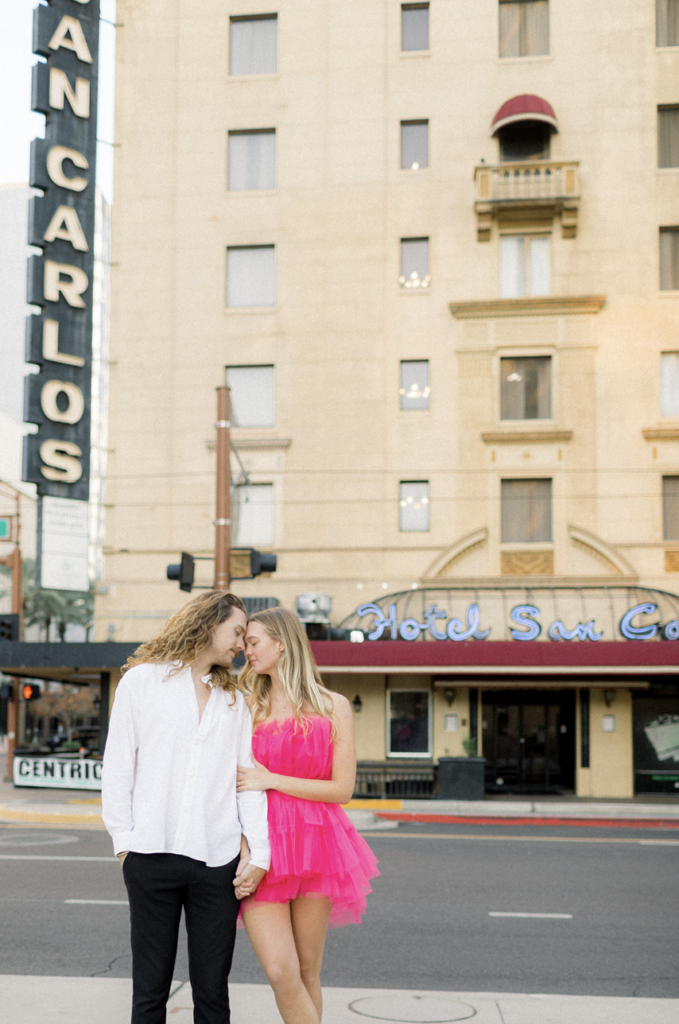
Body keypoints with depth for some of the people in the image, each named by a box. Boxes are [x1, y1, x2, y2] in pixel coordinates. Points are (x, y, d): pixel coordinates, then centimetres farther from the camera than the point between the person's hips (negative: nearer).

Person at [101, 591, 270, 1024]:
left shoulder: (235, 699, 18)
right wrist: (123, 841, -2)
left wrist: (259, 853, 0)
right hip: (153, 855, -2)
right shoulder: (143, 680, 8)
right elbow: (118, 767, 6)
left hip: (218, 859, 3)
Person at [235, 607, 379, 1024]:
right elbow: (233, 786, 8)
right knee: (281, 972, -12)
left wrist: (270, 780, -7)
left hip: (313, 844, -1)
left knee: (307, 974, 4)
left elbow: (342, 788, -2)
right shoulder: (248, 708, 11)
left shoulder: (333, 707, 5)